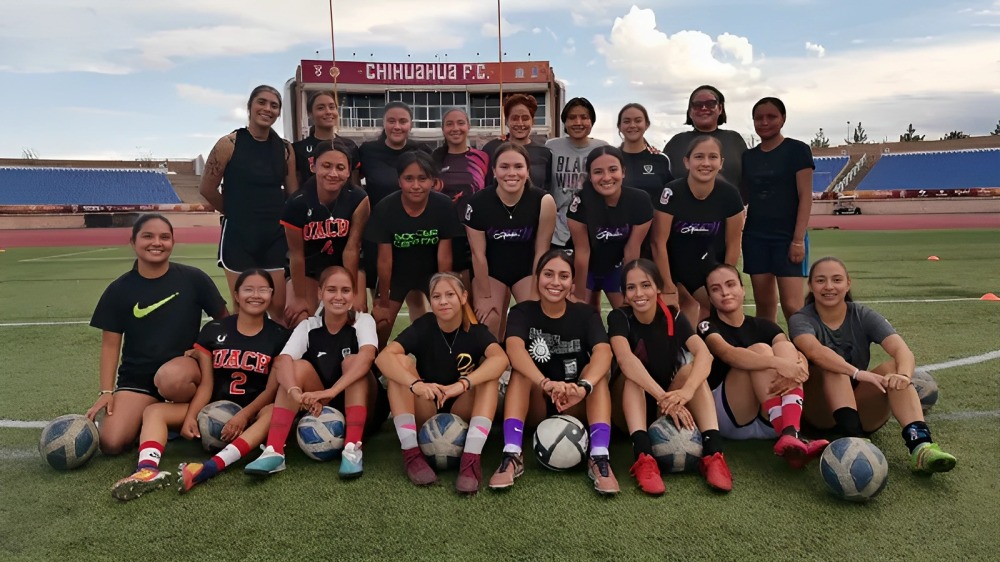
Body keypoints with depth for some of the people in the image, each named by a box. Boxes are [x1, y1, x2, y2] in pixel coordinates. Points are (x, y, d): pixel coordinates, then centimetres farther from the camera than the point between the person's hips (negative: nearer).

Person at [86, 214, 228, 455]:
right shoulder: (119, 289, 1)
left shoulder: (194, 279, -4)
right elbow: (110, 344, 4)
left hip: (184, 366, -2)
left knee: (170, 378, -40)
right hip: (136, 376, 2)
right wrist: (106, 392, -3)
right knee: (111, 443, -18)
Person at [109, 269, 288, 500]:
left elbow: (273, 388, -7)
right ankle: (148, 469, -42)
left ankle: (210, 468, -52)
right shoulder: (213, 330, 4)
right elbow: (206, 383, 0)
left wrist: (244, 415, -21)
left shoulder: (280, 336, -1)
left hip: (253, 411, -3)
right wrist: (190, 416, -16)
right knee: (154, 411, -14)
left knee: (274, 413, -37)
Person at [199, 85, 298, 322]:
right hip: (239, 235, -2)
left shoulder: (285, 148, 5)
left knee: (279, 307, 4)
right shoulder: (229, 144, -6)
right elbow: (207, 189, -1)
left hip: (276, 236, 3)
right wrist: (238, 213, 9)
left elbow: (294, 195, 10)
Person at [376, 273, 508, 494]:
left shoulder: (475, 330, -8)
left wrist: (463, 384, -46)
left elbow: (500, 358, -30)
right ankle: (411, 453, -27)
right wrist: (415, 384, -43)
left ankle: (471, 458, -35)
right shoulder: (423, 327, -8)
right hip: (425, 416, 0)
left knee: (490, 369, -24)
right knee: (400, 362, -21)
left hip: (463, 416, 0)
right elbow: (384, 357, -25)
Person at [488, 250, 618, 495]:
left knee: (597, 372, -25)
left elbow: (603, 352, -25)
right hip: (535, 407, 0)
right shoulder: (523, 312, -6)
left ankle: (599, 457, -34)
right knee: (522, 370, -26)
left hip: (575, 409, 1)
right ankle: (512, 455, -35)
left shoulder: (586, 314, -4)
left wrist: (583, 387, -47)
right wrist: (546, 383, -48)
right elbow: (514, 348, -29)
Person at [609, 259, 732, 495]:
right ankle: (643, 457, -46)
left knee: (690, 367, -23)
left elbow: (703, 353, -25)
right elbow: (625, 359, -32)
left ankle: (713, 452, -37)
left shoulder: (673, 317, -6)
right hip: (630, 411, -2)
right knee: (632, 374, -30)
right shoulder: (619, 318, -11)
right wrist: (664, 396, -46)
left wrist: (687, 391, -46)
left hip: (667, 411, 2)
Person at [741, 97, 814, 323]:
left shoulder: (797, 150, -1)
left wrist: (798, 239, -14)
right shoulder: (748, 156, 12)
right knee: (764, 304, 8)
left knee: (792, 305, -10)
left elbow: (805, 197, -7)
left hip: (787, 236, -4)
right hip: (755, 237, 5)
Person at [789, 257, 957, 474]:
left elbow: (903, 351, -20)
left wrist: (904, 375, -42)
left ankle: (920, 445, -39)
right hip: (819, 410, -2)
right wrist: (858, 373, -47)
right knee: (831, 364, -29)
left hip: (861, 409, 3)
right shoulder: (801, 319, -9)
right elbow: (814, 351, -33)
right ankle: (854, 440, -45)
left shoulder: (863, 316, -2)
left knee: (894, 366, -23)